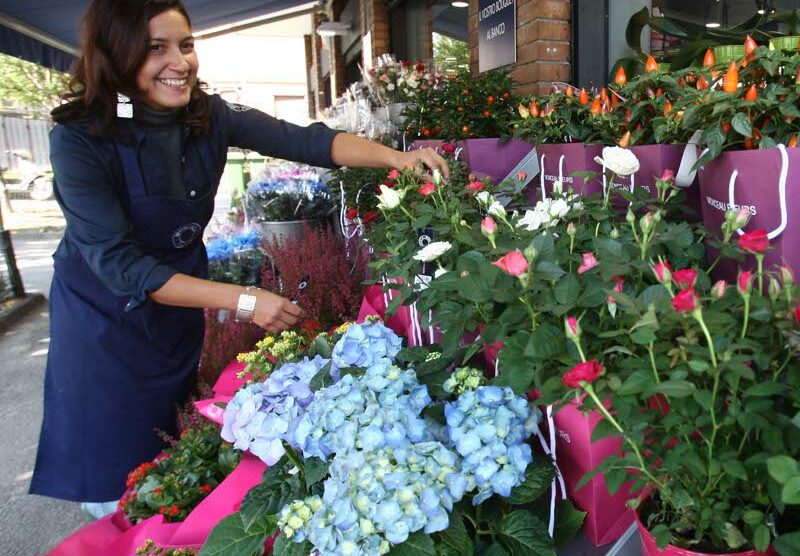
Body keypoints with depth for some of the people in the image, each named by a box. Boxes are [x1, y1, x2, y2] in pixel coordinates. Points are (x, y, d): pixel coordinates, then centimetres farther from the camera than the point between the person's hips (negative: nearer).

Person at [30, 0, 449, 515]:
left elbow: (303, 140, -22)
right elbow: (119, 264, -29)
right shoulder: (80, 138, -25)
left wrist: (394, 155, -38)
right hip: (104, 316, -4)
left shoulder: (210, 116, -12)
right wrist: (244, 300, -34)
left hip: (180, 304, 4)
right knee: (112, 476, 8)